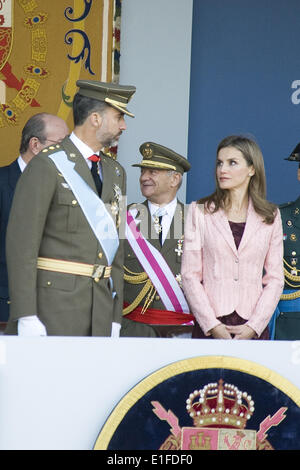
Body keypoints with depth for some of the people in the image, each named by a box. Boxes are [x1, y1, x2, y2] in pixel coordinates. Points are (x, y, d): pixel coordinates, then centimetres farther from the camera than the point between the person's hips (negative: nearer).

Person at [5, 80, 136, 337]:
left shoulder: (116, 173, 15)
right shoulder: (47, 166, -7)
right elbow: (21, 241, -11)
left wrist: (115, 317, 12)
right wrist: (26, 316, -17)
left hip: (101, 307, 6)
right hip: (53, 303, -6)